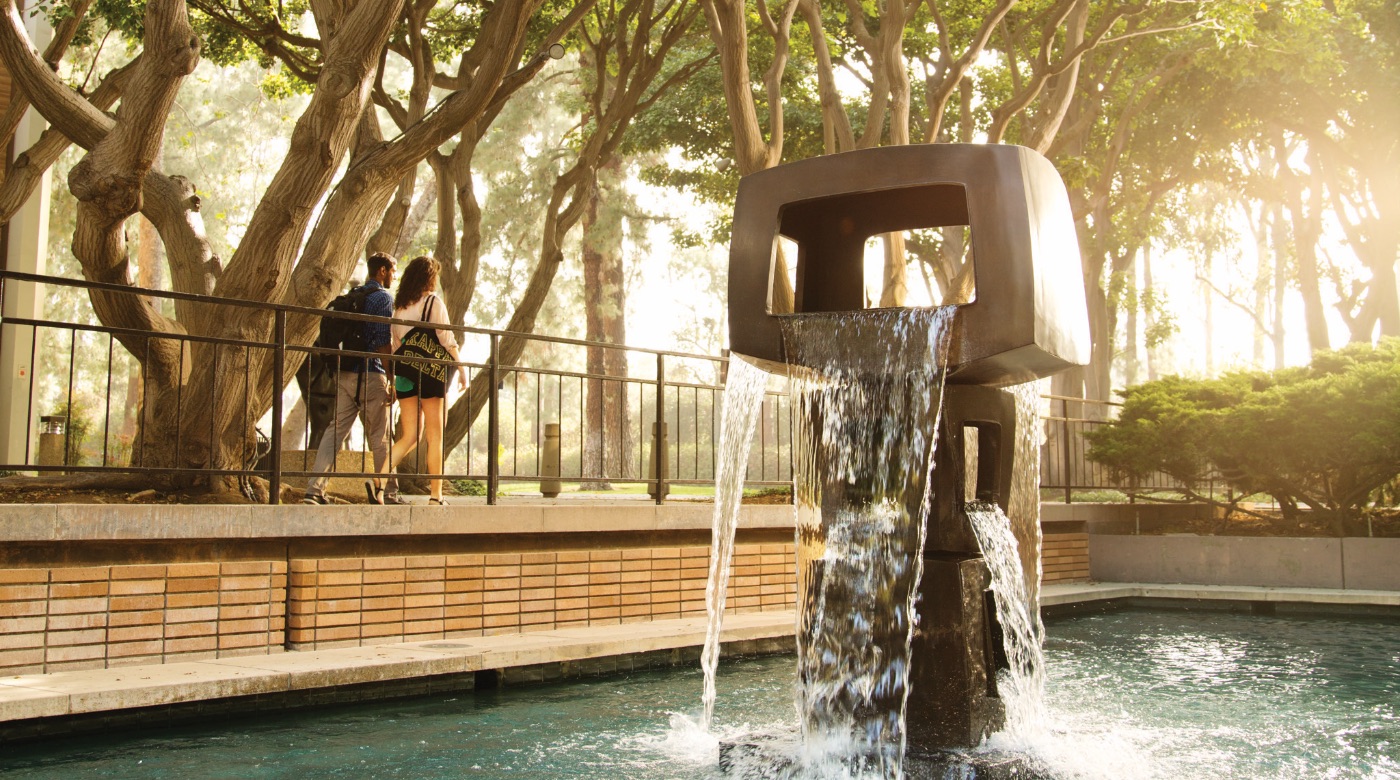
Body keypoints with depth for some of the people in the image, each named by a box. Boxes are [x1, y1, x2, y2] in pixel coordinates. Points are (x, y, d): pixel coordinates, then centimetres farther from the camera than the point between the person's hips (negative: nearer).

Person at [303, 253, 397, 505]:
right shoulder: (383, 298, -5)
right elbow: (384, 342, -13)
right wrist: (392, 381, -11)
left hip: (344, 374, 6)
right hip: (370, 375, -6)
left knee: (335, 430, 2)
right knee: (379, 437, 6)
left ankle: (315, 489, -8)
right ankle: (380, 487, 10)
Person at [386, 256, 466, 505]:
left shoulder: (399, 305, 15)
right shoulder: (433, 302, -1)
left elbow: (395, 344, 16)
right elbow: (447, 338, -6)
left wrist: (394, 377, 19)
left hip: (404, 372, 5)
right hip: (431, 372, -5)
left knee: (410, 435, 7)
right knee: (435, 436, 1)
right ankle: (436, 494, 1)